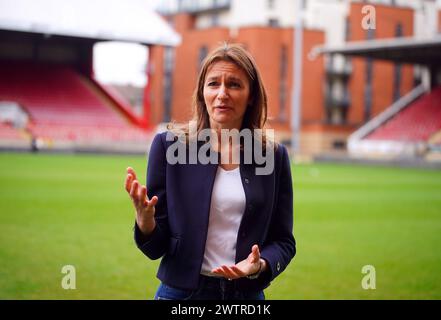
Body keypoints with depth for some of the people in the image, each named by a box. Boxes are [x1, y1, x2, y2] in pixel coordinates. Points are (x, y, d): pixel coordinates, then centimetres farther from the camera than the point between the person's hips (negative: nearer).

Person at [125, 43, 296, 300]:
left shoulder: (274, 155, -1)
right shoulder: (168, 145, -5)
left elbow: (284, 241, 5)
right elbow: (156, 247, -3)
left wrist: (261, 265, -14)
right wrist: (145, 220, -23)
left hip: (248, 293, 1)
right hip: (181, 291, -1)